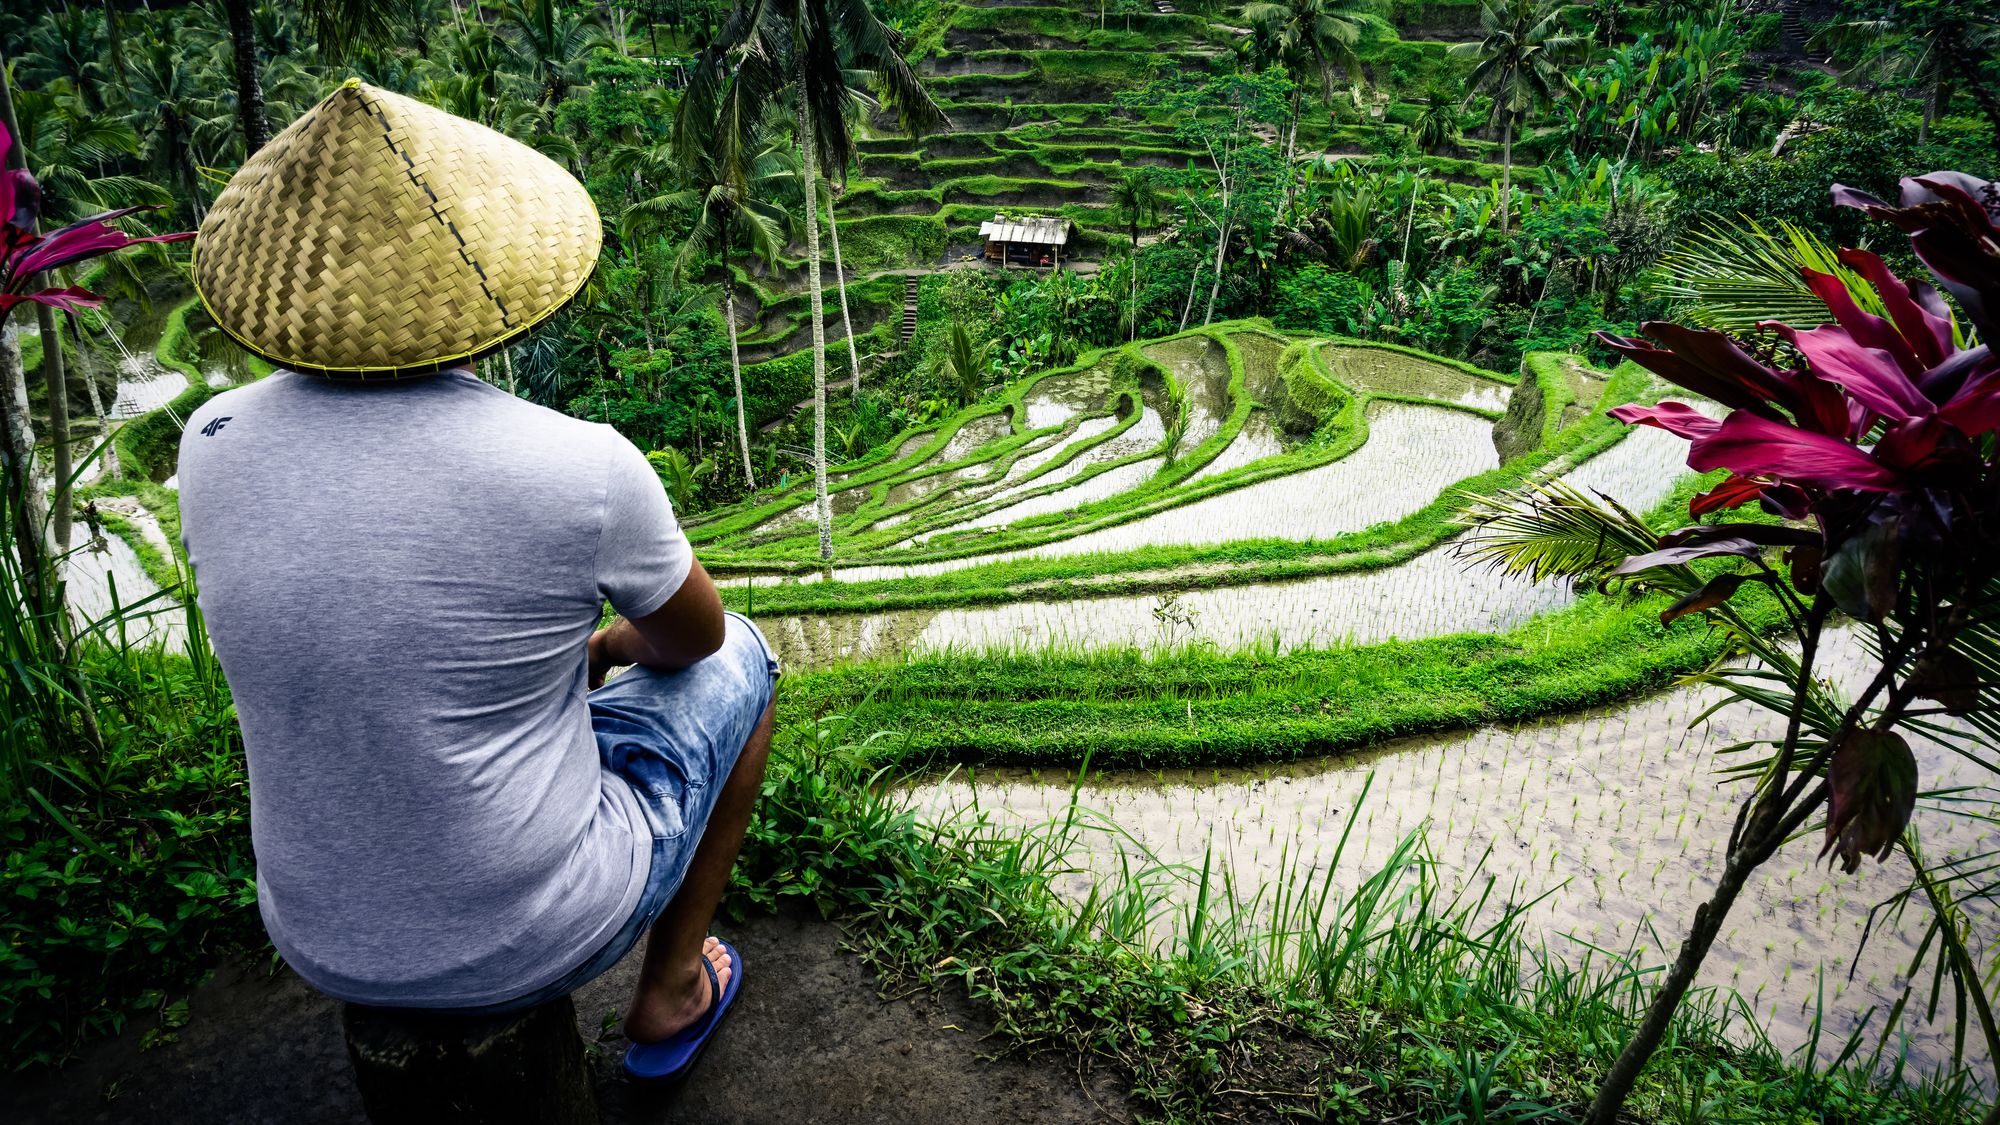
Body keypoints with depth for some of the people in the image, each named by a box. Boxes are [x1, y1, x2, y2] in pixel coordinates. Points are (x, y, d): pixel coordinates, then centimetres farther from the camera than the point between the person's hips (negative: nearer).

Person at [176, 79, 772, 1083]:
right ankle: (670, 994, 28)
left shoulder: (215, 445, -11)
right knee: (738, 663, 18)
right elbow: (694, 635, -4)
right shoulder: (582, 467, -26)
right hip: (543, 930, -4)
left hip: (326, 933, 5)